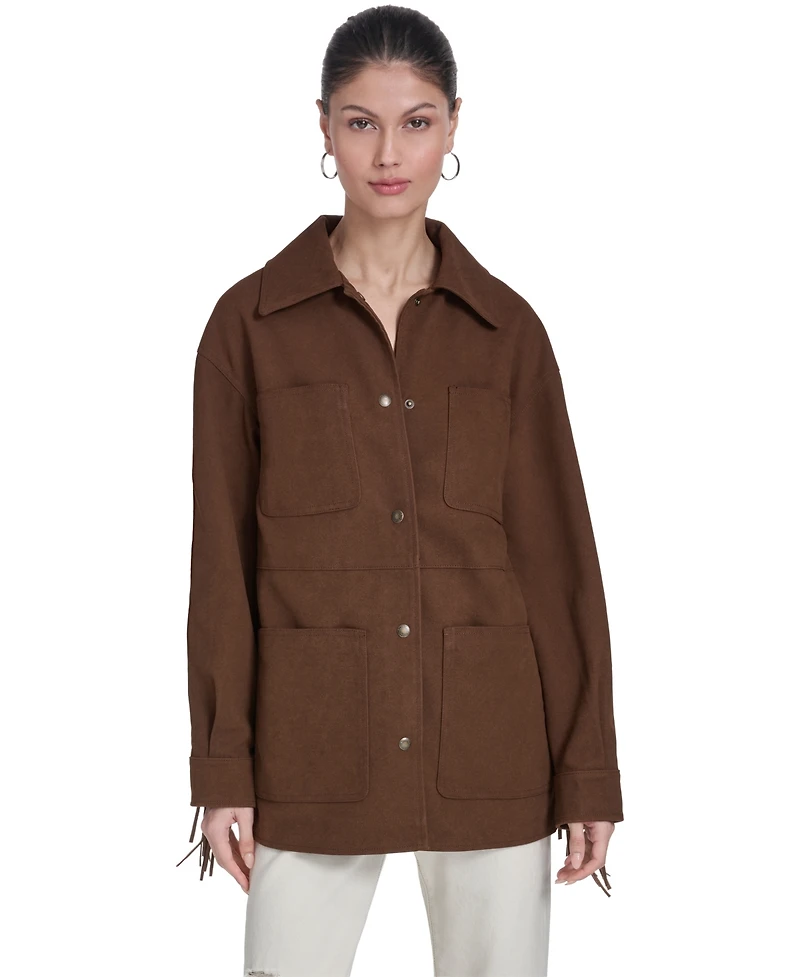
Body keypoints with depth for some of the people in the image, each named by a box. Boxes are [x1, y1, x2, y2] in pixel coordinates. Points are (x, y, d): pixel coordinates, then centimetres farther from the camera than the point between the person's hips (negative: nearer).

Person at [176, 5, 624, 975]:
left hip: (490, 745, 1)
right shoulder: (251, 321, -1)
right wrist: (222, 771, -2)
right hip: (313, 748, -1)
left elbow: (557, 552, 3)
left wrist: (587, 772, 0)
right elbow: (222, 558, 0)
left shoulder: (506, 328, 3)